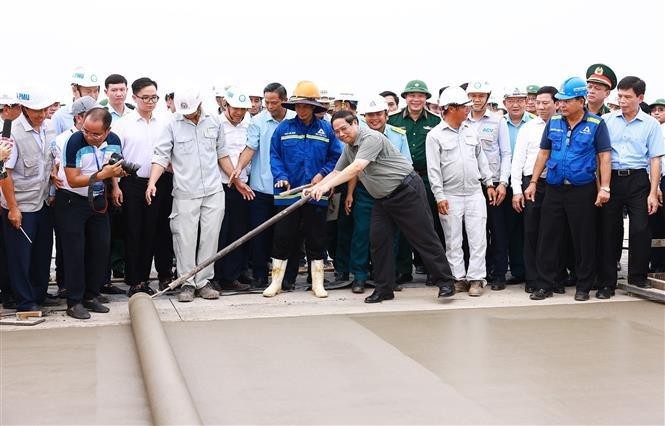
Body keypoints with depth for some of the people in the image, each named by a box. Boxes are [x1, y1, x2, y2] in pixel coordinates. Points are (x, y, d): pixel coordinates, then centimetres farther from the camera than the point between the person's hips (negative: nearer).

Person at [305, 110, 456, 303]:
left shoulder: (371, 138, -20)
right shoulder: (348, 148, 10)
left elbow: (356, 167, -31)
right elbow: (337, 172, 17)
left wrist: (327, 186, -34)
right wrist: (315, 188, 3)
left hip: (407, 191, -9)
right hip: (382, 198, 9)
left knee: (424, 237, -5)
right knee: (378, 241, 3)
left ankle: (445, 282, 3)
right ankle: (383, 289, 11)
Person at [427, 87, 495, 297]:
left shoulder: (470, 130, 10)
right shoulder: (435, 135, -5)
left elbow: (481, 158, 16)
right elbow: (434, 169, -7)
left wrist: (489, 183, 11)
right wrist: (439, 197, -11)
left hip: (475, 193, 4)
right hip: (451, 196, -3)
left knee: (478, 238, 0)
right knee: (453, 240, 5)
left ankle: (476, 278, 6)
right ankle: (458, 277, 14)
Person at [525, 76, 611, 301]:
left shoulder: (596, 124, -4)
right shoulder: (553, 122, 6)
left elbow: (604, 157, -5)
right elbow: (543, 153, 12)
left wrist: (604, 187, -12)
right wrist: (533, 183, 8)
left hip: (582, 190, -3)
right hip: (554, 189, 3)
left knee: (583, 239, 4)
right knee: (548, 238, 5)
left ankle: (584, 286, 16)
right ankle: (545, 284, 14)